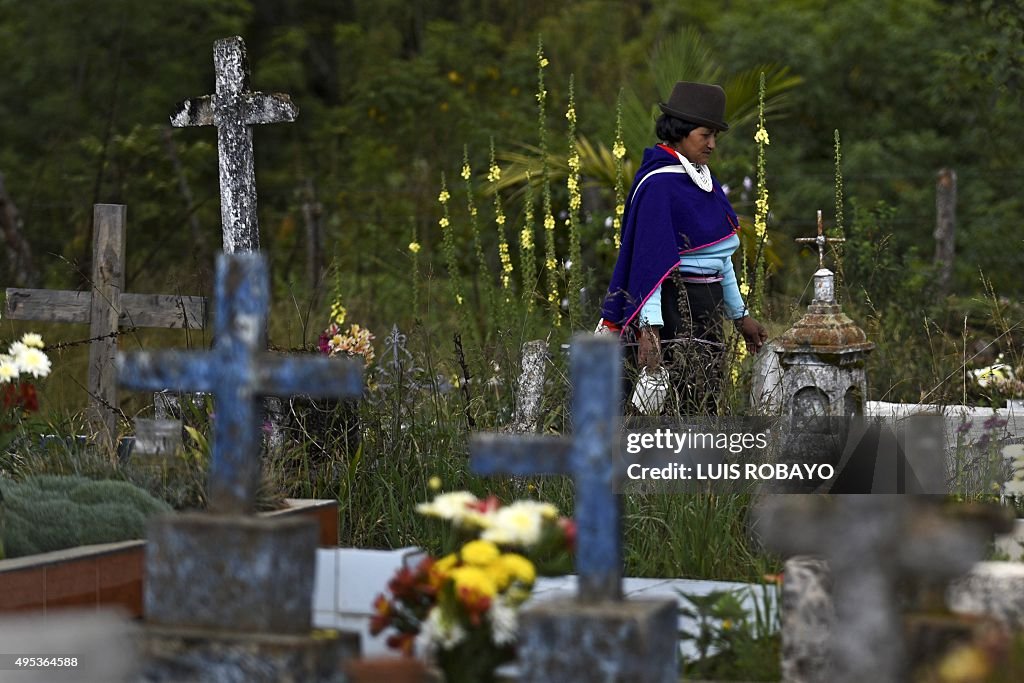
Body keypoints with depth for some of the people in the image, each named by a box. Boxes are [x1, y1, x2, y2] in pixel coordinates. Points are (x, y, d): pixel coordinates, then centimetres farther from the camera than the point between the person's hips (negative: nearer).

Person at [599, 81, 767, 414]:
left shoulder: (703, 178, 14)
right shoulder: (657, 183, -13)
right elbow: (649, 259, -20)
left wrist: (740, 315, 25)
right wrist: (648, 328, -26)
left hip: (706, 305, 9)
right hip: (674, 305, -9)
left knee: (708, 405, 6)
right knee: (691, 407, -15)